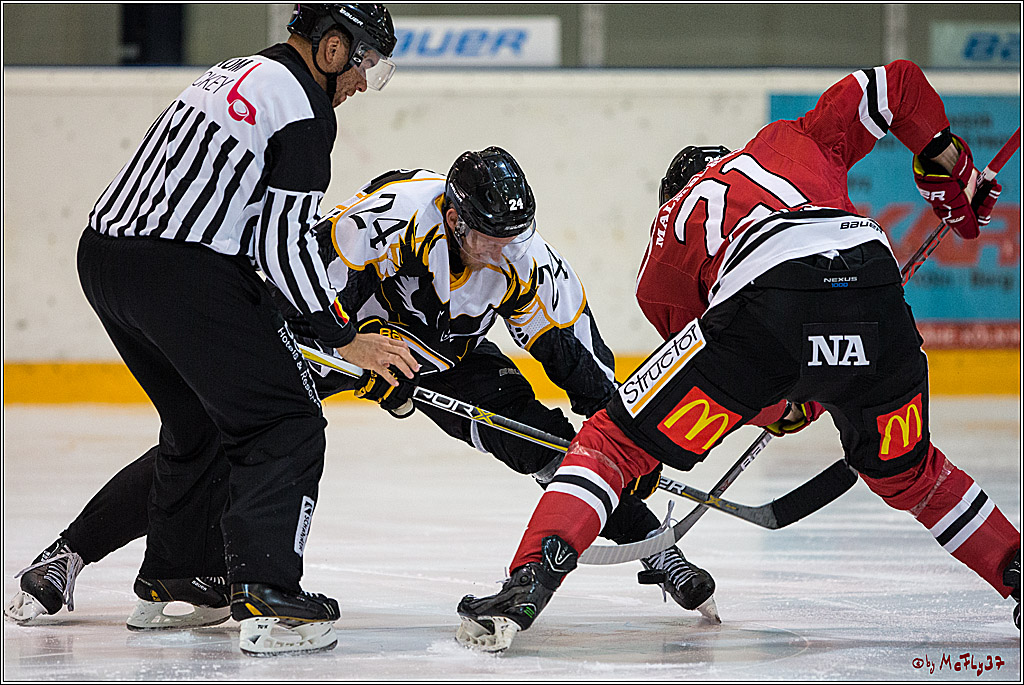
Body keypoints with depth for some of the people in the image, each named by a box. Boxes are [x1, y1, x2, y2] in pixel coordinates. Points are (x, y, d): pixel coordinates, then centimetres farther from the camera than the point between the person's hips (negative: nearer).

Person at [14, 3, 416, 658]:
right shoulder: (307, 108, -7)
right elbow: (285, 241, -11)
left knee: (198, 421, 26)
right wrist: (346, 337, -4)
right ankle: (264, 597, -15)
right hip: (184, 275, -9)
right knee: (285, 425, -3)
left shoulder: (238, 72, 22)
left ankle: (172, 579, 34)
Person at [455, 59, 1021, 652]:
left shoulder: (670, 228, 33)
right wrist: (951, 169, 41)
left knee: (616, 441, 8)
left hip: (768, 297, -3)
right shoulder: (795, 141, 39)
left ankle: (530, 582, -8)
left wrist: (789, 400, 45)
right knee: (906, 470, 31)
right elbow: (897, 82, 32)